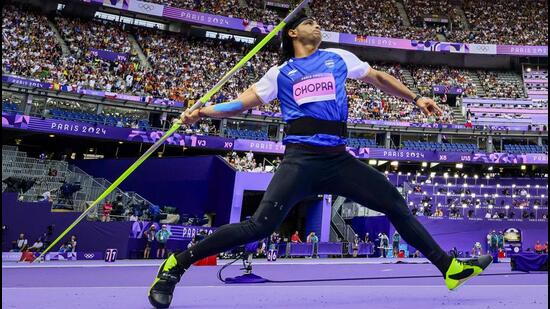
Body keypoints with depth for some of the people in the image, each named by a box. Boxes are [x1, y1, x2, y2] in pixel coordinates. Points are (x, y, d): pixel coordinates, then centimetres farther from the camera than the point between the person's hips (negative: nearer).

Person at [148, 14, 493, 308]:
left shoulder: (339, 58, 19)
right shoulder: (280, 74, 13)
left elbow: (379, 78, 29)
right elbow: (244, 101, 10)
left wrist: (416, 99, 25)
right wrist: (204, 111, -6)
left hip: (339, 160, 4)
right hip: (301, 160, -4)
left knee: (396, 204, 5)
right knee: (260, 225, -18)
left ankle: (450, 267, 18)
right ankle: (175, 265, -9)